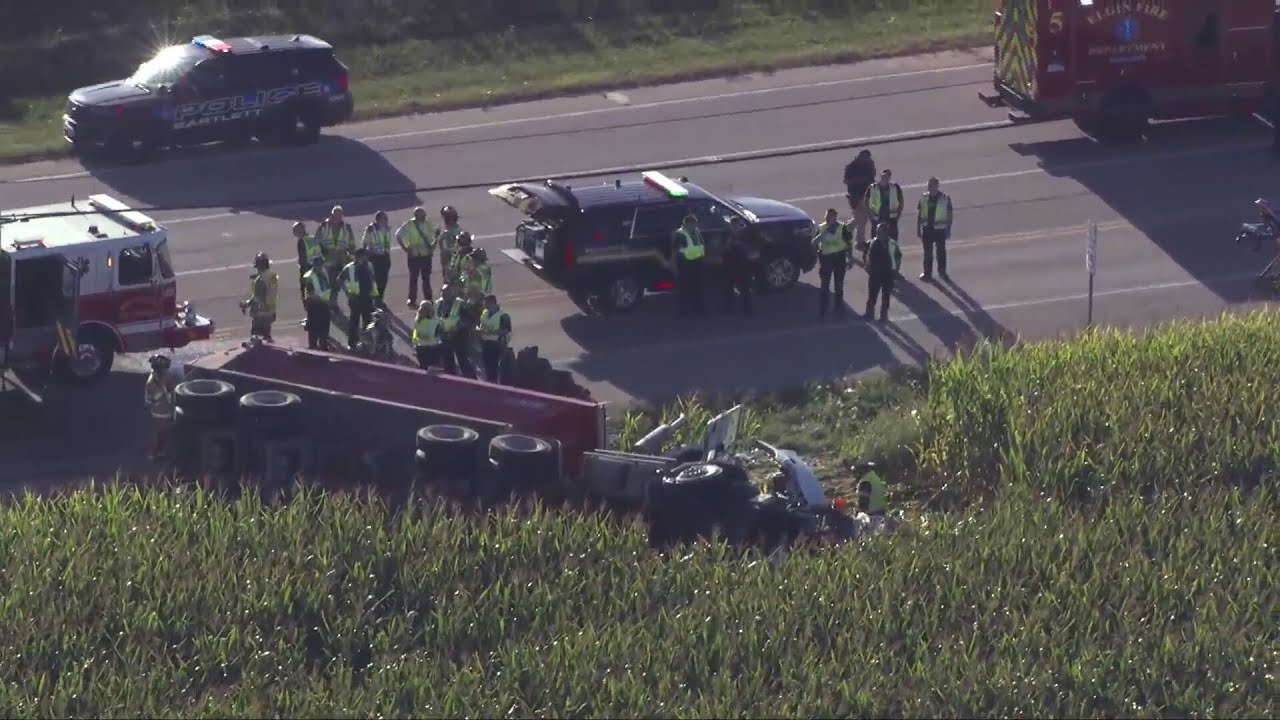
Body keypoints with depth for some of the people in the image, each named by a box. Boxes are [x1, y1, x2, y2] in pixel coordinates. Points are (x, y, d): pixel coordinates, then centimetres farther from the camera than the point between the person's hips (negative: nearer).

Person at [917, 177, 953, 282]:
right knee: (927, 252, 7)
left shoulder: (945, 198, -8)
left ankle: (942, 271, 26)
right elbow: (920, 214, 7)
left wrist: (948, 230, -2)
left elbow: (949, 215, -2)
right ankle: (927, 272, 16)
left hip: (940, 229, -2)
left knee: (941, 251, 11)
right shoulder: (924, 198, 1)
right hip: (927, 229, 2)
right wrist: (918, 229, 7)